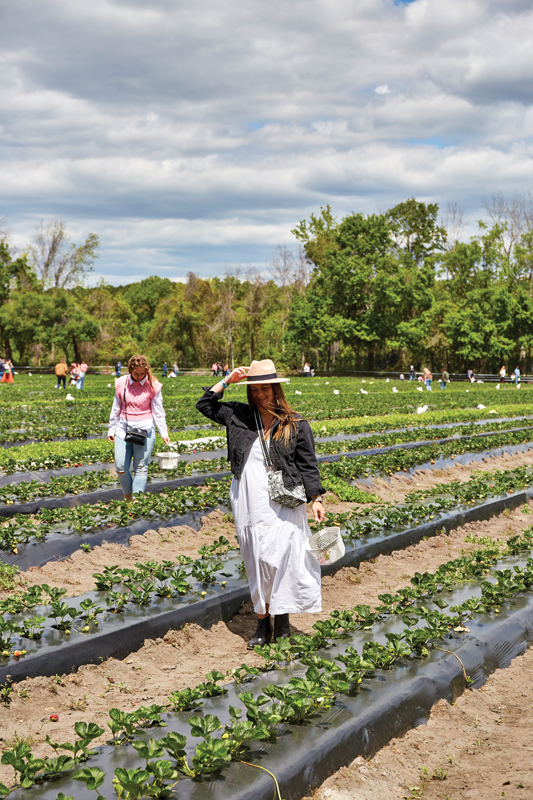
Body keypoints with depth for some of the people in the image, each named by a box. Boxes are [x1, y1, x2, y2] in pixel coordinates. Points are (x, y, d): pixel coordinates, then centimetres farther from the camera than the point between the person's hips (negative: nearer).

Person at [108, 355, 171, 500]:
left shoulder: (152, 385, -4)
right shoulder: (121, 384, 2)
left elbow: (158, 411, 2)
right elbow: (116, 409, 12)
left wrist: (164, 432, 0)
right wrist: (111, 429, 16)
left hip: (144, 429, -2)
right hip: (124, 428, 2)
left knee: (141, 467, -2)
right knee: (121, 467, 0)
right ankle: (128, 496, 22)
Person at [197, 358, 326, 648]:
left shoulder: (295, 424, 1)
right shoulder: (240, 416, 8)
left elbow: (308, 464, 4)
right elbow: (204, 405, 16)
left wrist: (316, 499, -2)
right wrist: (226, 381, 7)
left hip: (283, 506, -3)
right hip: (249, 506, 3)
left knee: (282, 560, -7)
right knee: (257, 564, 7)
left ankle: (282, 624, 4)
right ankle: (262, 624, 15)